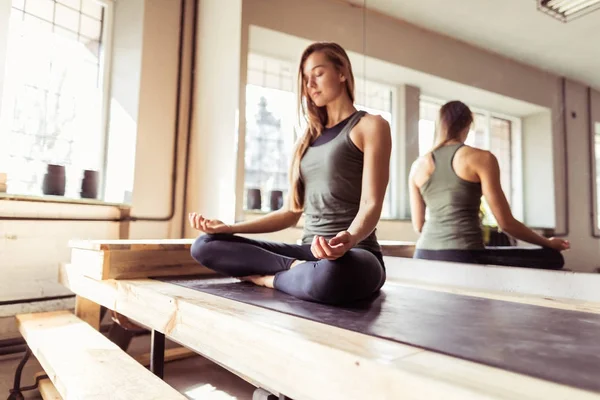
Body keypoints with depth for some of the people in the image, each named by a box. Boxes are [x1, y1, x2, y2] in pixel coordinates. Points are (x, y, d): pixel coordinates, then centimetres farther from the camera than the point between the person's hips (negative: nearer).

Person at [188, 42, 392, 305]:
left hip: (354, 254, -5)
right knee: (205, 246, -7)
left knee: (328, 276, -43)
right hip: (310, 250, 6)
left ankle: (271, 277, -13)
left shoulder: (370, 126, 1)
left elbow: (371, 204, -11)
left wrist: (347, 240, -33)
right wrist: (229, 228, 8)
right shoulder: (309, 137, 19)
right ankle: (300, 269, -16)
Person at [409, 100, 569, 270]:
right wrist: (547, 243, 14)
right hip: (463, 256, -5)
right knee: (552, 258, 10)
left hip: (424, 256, 5)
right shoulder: (482, 158, -2)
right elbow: (506, 223, -3)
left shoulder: (419, 165, 9)